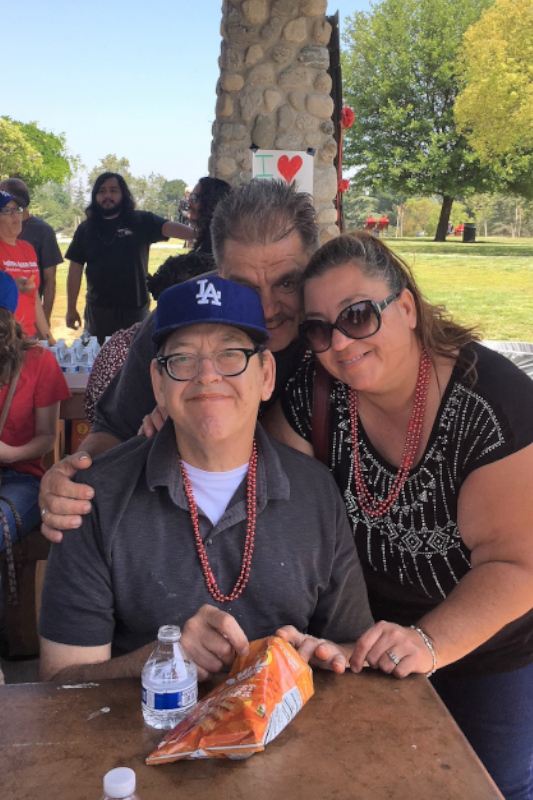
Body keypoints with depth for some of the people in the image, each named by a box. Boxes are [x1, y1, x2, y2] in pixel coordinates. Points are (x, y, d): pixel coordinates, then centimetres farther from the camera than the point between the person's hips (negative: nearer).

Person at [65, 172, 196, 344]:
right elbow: (75, 269, 7)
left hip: (136, 309, -1)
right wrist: (71, 308, 7)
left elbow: (169, 227, -16)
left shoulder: (141, 222, 0)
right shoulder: (85, 229, 5)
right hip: (99, 311, 1)